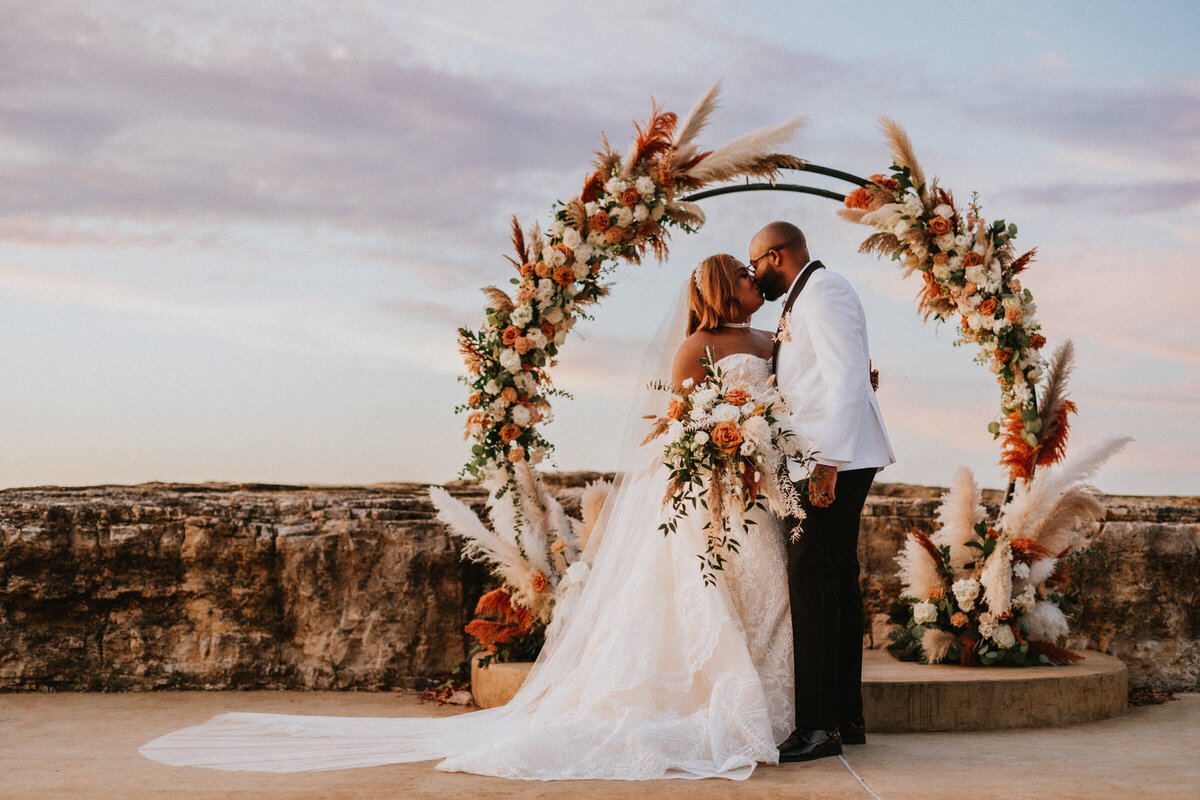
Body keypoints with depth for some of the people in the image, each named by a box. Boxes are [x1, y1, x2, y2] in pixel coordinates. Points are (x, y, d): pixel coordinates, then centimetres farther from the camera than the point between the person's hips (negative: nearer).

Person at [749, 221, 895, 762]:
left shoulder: (823, 293, -11)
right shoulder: (801, 301, 21)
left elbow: (848, 378, -21)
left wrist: (828, 462, -25)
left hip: (836, 459, -11)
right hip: (832, 459, 11)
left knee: (812, 582, -13)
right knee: (836, 582, 12)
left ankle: (818, 726, -12)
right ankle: (847, 717, 18)